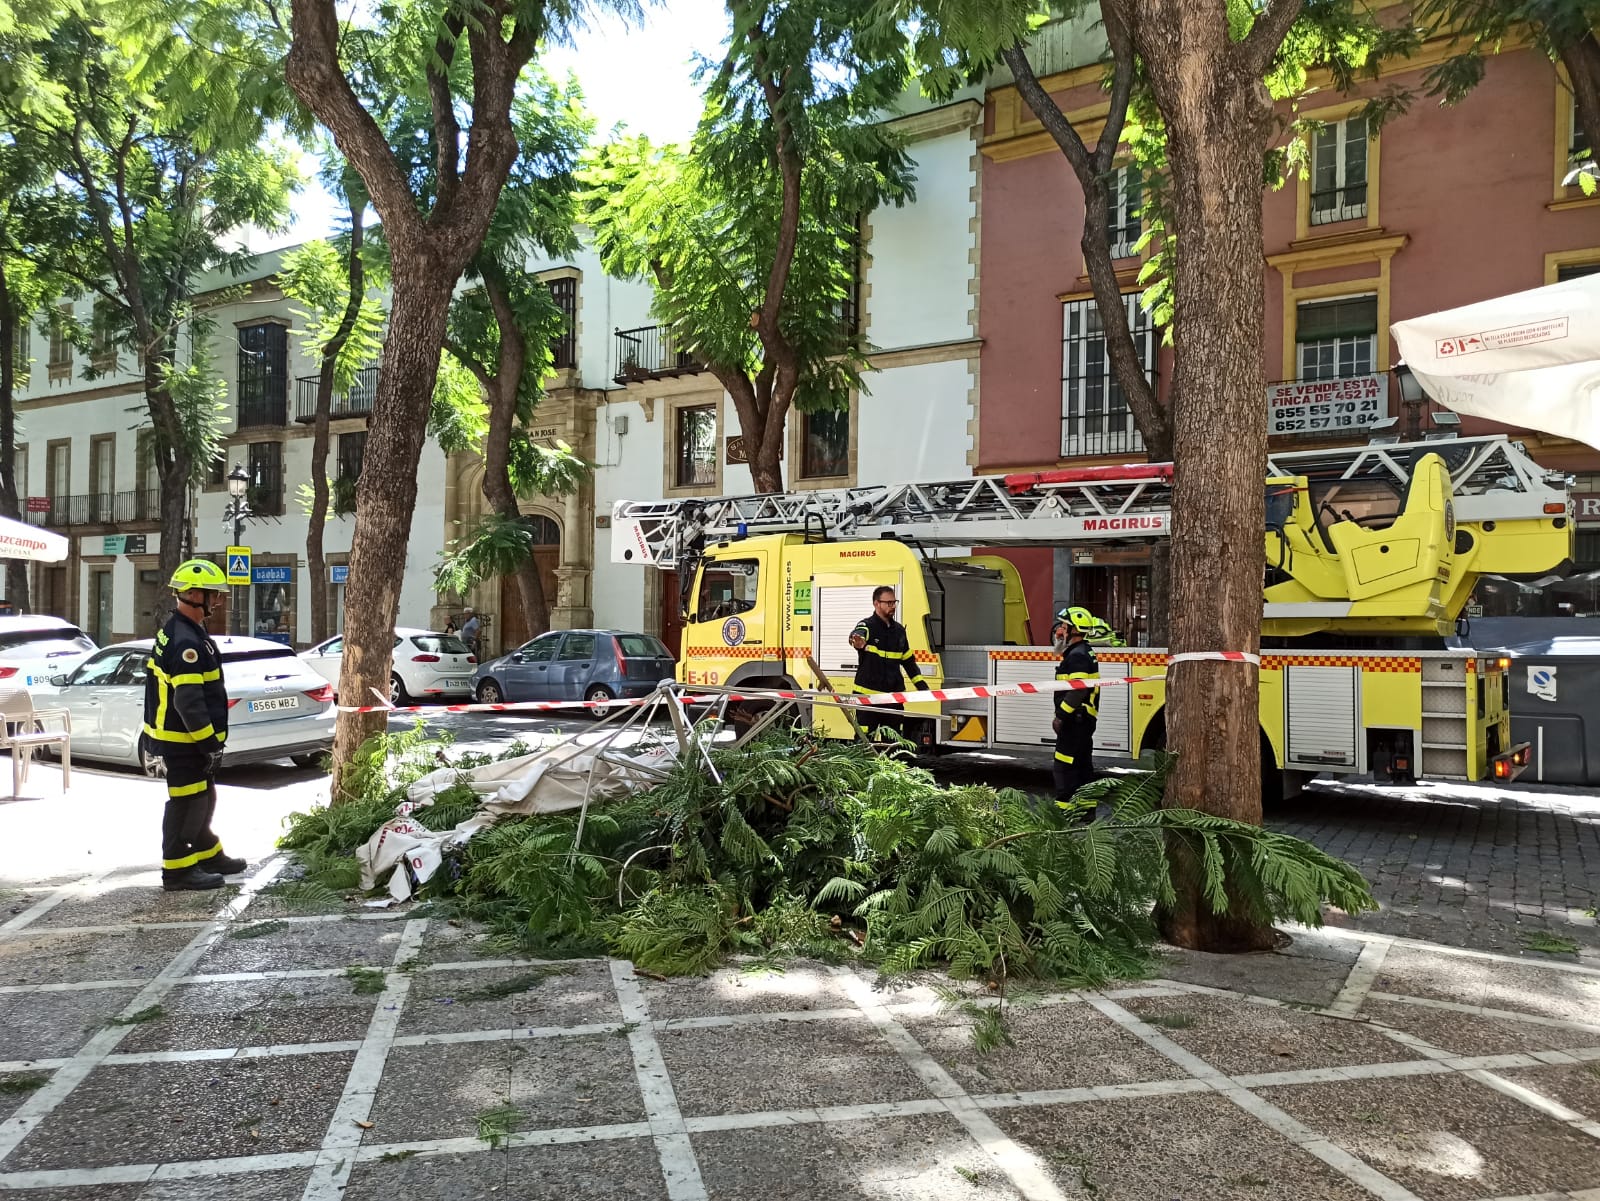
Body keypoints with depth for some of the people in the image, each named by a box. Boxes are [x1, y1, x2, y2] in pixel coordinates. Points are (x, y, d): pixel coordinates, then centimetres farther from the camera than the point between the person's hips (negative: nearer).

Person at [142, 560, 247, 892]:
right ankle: (177, 870, 7)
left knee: (203, 799, 21)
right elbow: (189, 702, -27)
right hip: (184, 739, -11)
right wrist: (209, 742, -20)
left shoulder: (176, 633, 13)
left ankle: (208, 854, 34)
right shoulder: (186, 642, -22)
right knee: (186, 803, -2)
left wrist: (209, 739, 21)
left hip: (180, 736, 11)